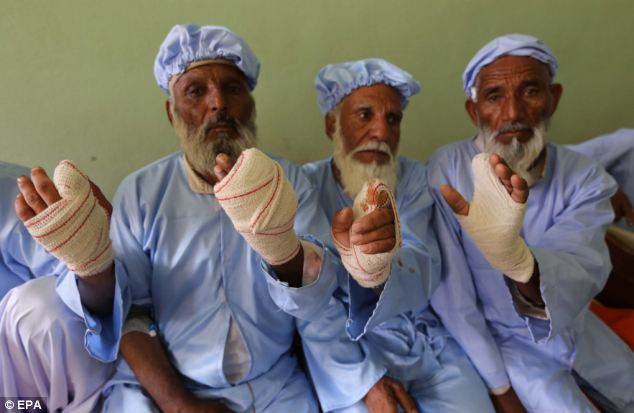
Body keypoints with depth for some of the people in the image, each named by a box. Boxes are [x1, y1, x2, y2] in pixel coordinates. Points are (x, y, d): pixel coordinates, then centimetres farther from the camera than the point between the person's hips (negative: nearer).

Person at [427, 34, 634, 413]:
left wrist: (519, 262, -58)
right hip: (501, 337, -3)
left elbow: (583, 273, -34)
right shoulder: (447, 168, -22)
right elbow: (448, 289, -19)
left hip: (573, 328, 4)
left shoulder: (586, 178, -14)